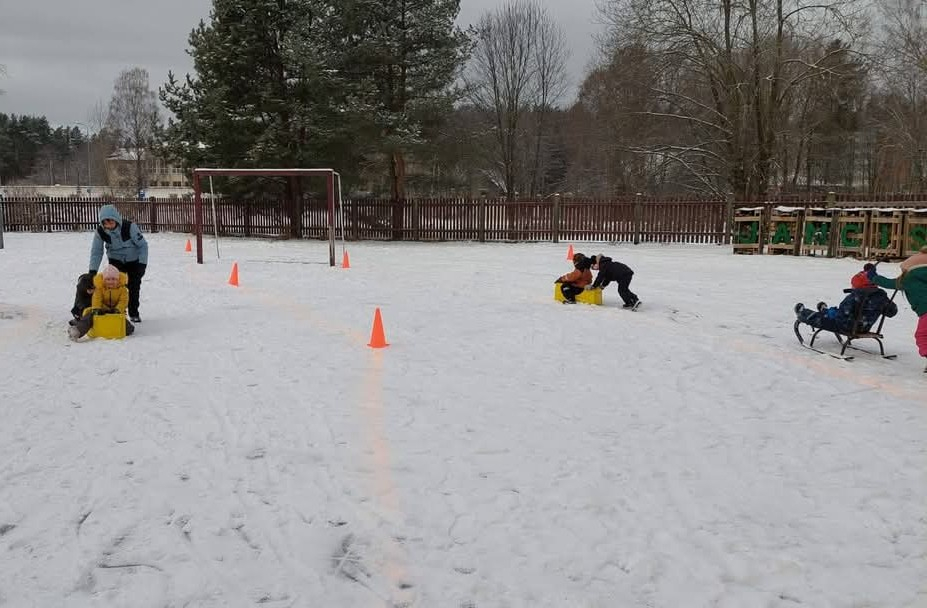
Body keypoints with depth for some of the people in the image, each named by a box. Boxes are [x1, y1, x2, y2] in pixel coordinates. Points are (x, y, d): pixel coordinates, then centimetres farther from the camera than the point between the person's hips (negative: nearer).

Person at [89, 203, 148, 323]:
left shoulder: (130, 227, -31)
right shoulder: (100, 231, -21)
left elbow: (143, 245, -20)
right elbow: (96, 251, -10)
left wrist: (142, 264, -25)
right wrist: (92, 270, -15)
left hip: (133, 260, -2)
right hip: (115, 260, 2)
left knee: (134, 287, 0)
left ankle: (134, 313, 19)